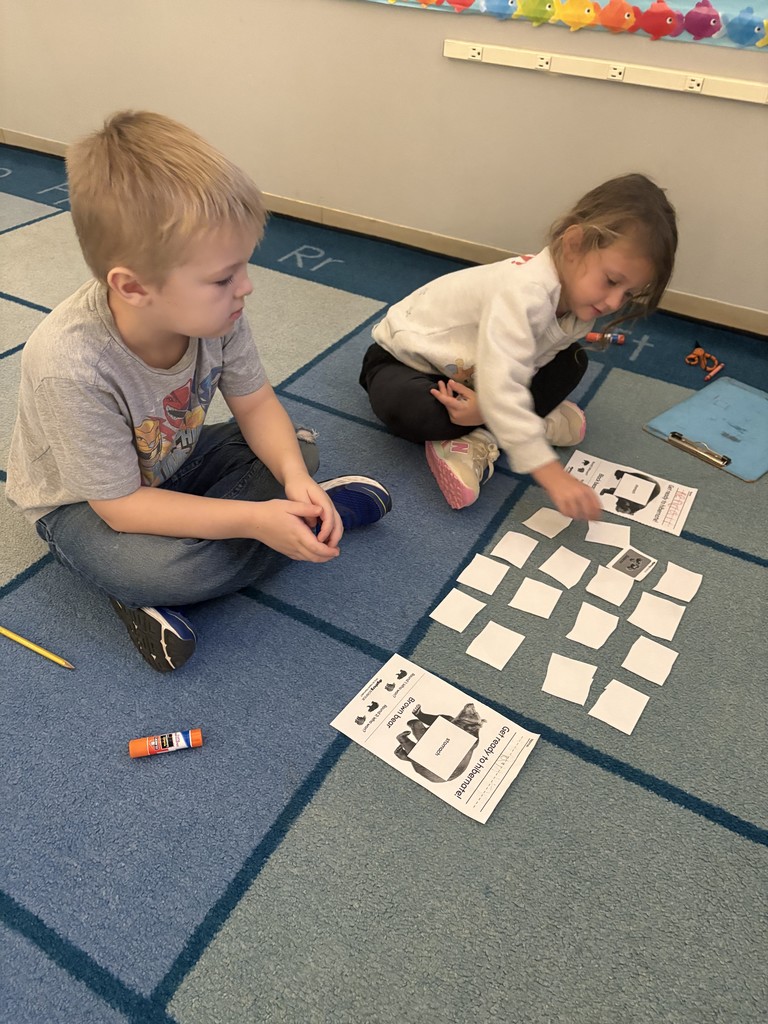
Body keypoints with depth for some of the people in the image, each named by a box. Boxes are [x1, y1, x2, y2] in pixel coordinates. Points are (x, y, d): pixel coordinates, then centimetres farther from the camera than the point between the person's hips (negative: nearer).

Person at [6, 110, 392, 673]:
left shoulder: (211, 310, -24)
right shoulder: (70, 368, -39)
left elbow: (254, 402, -9)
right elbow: (121, 505, -30)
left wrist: (293, 476, -28)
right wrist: (255, 519, -35)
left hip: (174, 461, 6)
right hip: (84, 501, -5)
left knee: (297, 449, -6)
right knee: (160, 568, -34)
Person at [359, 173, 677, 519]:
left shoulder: (577, 305, -9)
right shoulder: (526, 292, -37)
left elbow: (515, 375, -8)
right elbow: (500, 388, -45)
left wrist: (489, 404, -31)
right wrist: (552, 474, -46)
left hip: (469, 369, 7)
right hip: (408, 358, -7)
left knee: (571, 362, -4)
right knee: (410, 411, -40)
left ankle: (477, 442, -17)